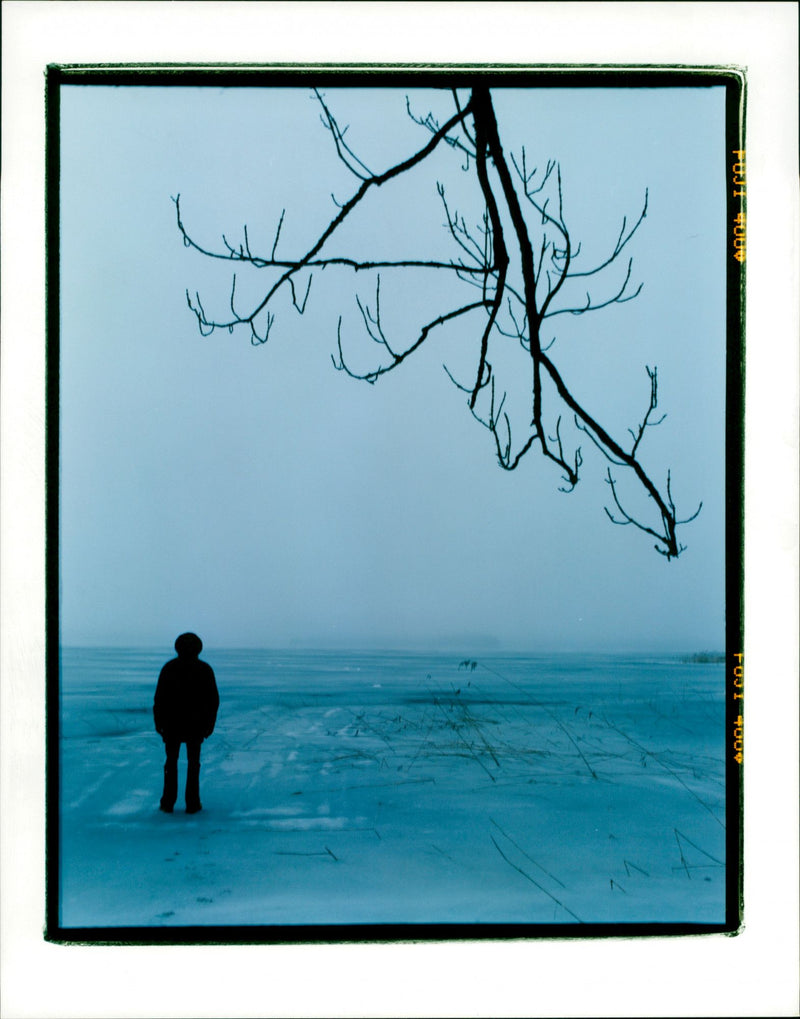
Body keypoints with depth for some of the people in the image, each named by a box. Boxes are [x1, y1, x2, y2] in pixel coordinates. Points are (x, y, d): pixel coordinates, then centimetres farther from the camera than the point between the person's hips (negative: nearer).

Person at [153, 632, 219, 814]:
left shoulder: (169, 668, -5)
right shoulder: (205, 669, -2)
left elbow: (159, 698, -7)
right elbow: (213, 700, -1)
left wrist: (158, 722, 1)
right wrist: (209, 724, 6)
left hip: (172, 725, 0)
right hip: (195, 725, 0)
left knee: (171, 762, 12)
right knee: (193, 763, 9)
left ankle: (168, 802, 10)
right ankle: (192, 803, 7)